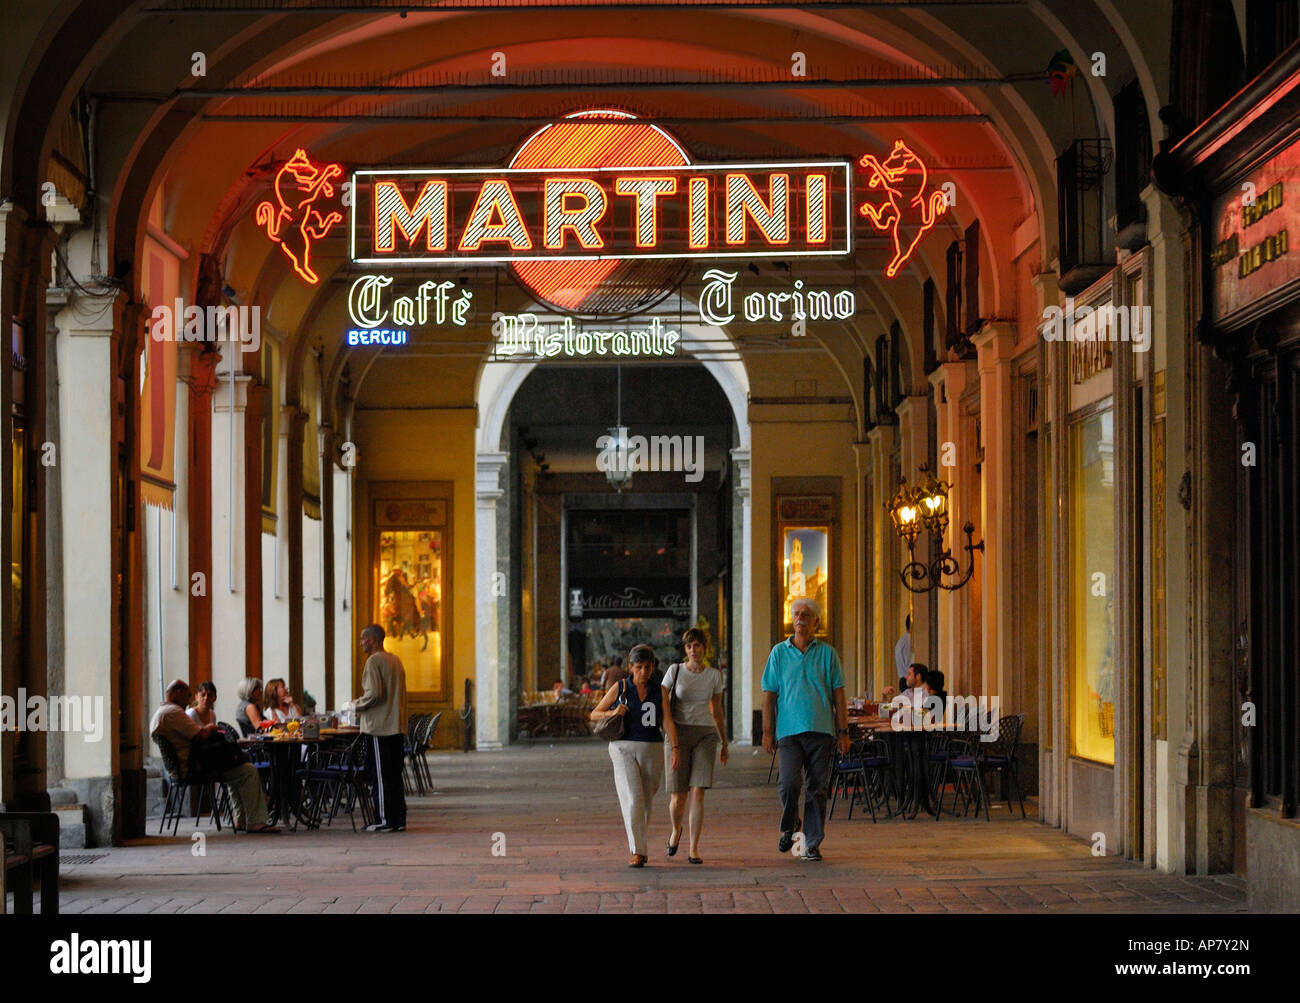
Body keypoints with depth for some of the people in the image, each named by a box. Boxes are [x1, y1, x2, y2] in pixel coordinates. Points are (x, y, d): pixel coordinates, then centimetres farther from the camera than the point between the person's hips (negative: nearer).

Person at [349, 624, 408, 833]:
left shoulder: (374, 661, -12)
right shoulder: (395, 660, 15)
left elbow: (374, 694, -20)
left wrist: (355, 705, -3)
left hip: (379, 727, -8)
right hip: (396, 726, 8)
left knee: (381, 776, -3)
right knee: (395, 774, 11)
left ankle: (385, 820, -2)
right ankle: (399, 819, 12)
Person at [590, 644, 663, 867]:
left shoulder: (659, 691, 3)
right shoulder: (619, 688, 0)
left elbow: (667, 722, -6)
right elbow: (594, 715, 7)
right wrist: (613, 712, -13)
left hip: (651, 751, 2)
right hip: (624, 750, -2)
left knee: (645, 802, 13)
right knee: (633, 799, -17)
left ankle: (634, 839, 40)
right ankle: (637, 852, -18)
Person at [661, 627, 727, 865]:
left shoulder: (714, 675, 7)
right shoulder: (675, 671, -1)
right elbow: (662, 707, -4)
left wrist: (724, 743, 24)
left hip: (705, 734, 1)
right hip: (677, 734, -1)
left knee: (698, 794, -12)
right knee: (678, 798, -1)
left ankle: (694, 849, -7)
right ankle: (676, 830, 32)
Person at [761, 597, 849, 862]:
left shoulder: (827, 653, 7)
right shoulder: (779, 653, 8)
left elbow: (839, 696, 8)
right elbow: (769, 695, 9)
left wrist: (843, 732, 2)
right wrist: (767, 731, 2)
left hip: (821, 730, 0)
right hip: (789, 730, 0)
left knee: (817, 788, 1)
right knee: (789, 783, -15)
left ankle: (813, 843, 9)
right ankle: (789, 826, 12)